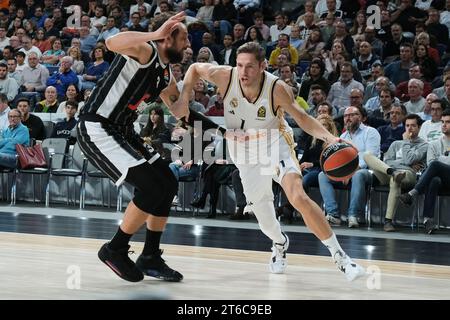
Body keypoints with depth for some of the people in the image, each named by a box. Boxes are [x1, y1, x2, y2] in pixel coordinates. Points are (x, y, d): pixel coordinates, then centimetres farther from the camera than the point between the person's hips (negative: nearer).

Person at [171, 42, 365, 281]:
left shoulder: (277, 89, -28)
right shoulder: (226, 77, -25)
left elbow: (302, 118, -16)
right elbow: (195, 68, -5)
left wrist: (328, 137, -32)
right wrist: (183, 100, -16)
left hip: (275, 143, -3)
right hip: (245, 150, 3)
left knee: (298, 197, -24)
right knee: (260, 208, 7)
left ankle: (339, 255, -16)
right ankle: (279, 243, 44)